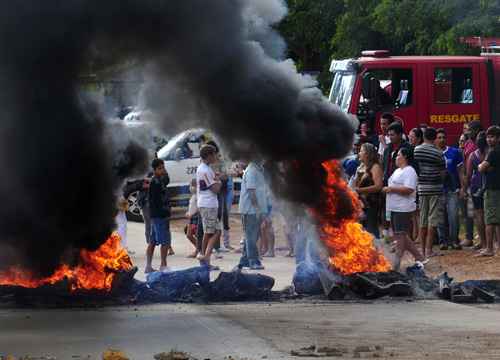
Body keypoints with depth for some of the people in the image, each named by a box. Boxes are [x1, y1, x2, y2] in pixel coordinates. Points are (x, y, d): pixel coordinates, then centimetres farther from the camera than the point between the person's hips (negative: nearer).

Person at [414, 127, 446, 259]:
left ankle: (423, 248, 15)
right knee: (433, 221, 1)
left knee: (423, 220, 11)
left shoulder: (416, 150, -1)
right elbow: (443, 173, -4)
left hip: (421, 188, 3)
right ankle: (428, 249, -3)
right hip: (435, 189, -3)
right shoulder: (438, 153, -10)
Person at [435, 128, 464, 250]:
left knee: (453, 216, -8)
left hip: (452, 190, -1)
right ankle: (443, 240, 10)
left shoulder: (455, 153, 5)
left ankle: (454, 240, 0)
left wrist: (462, 187, 3)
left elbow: (460, 171, 8)